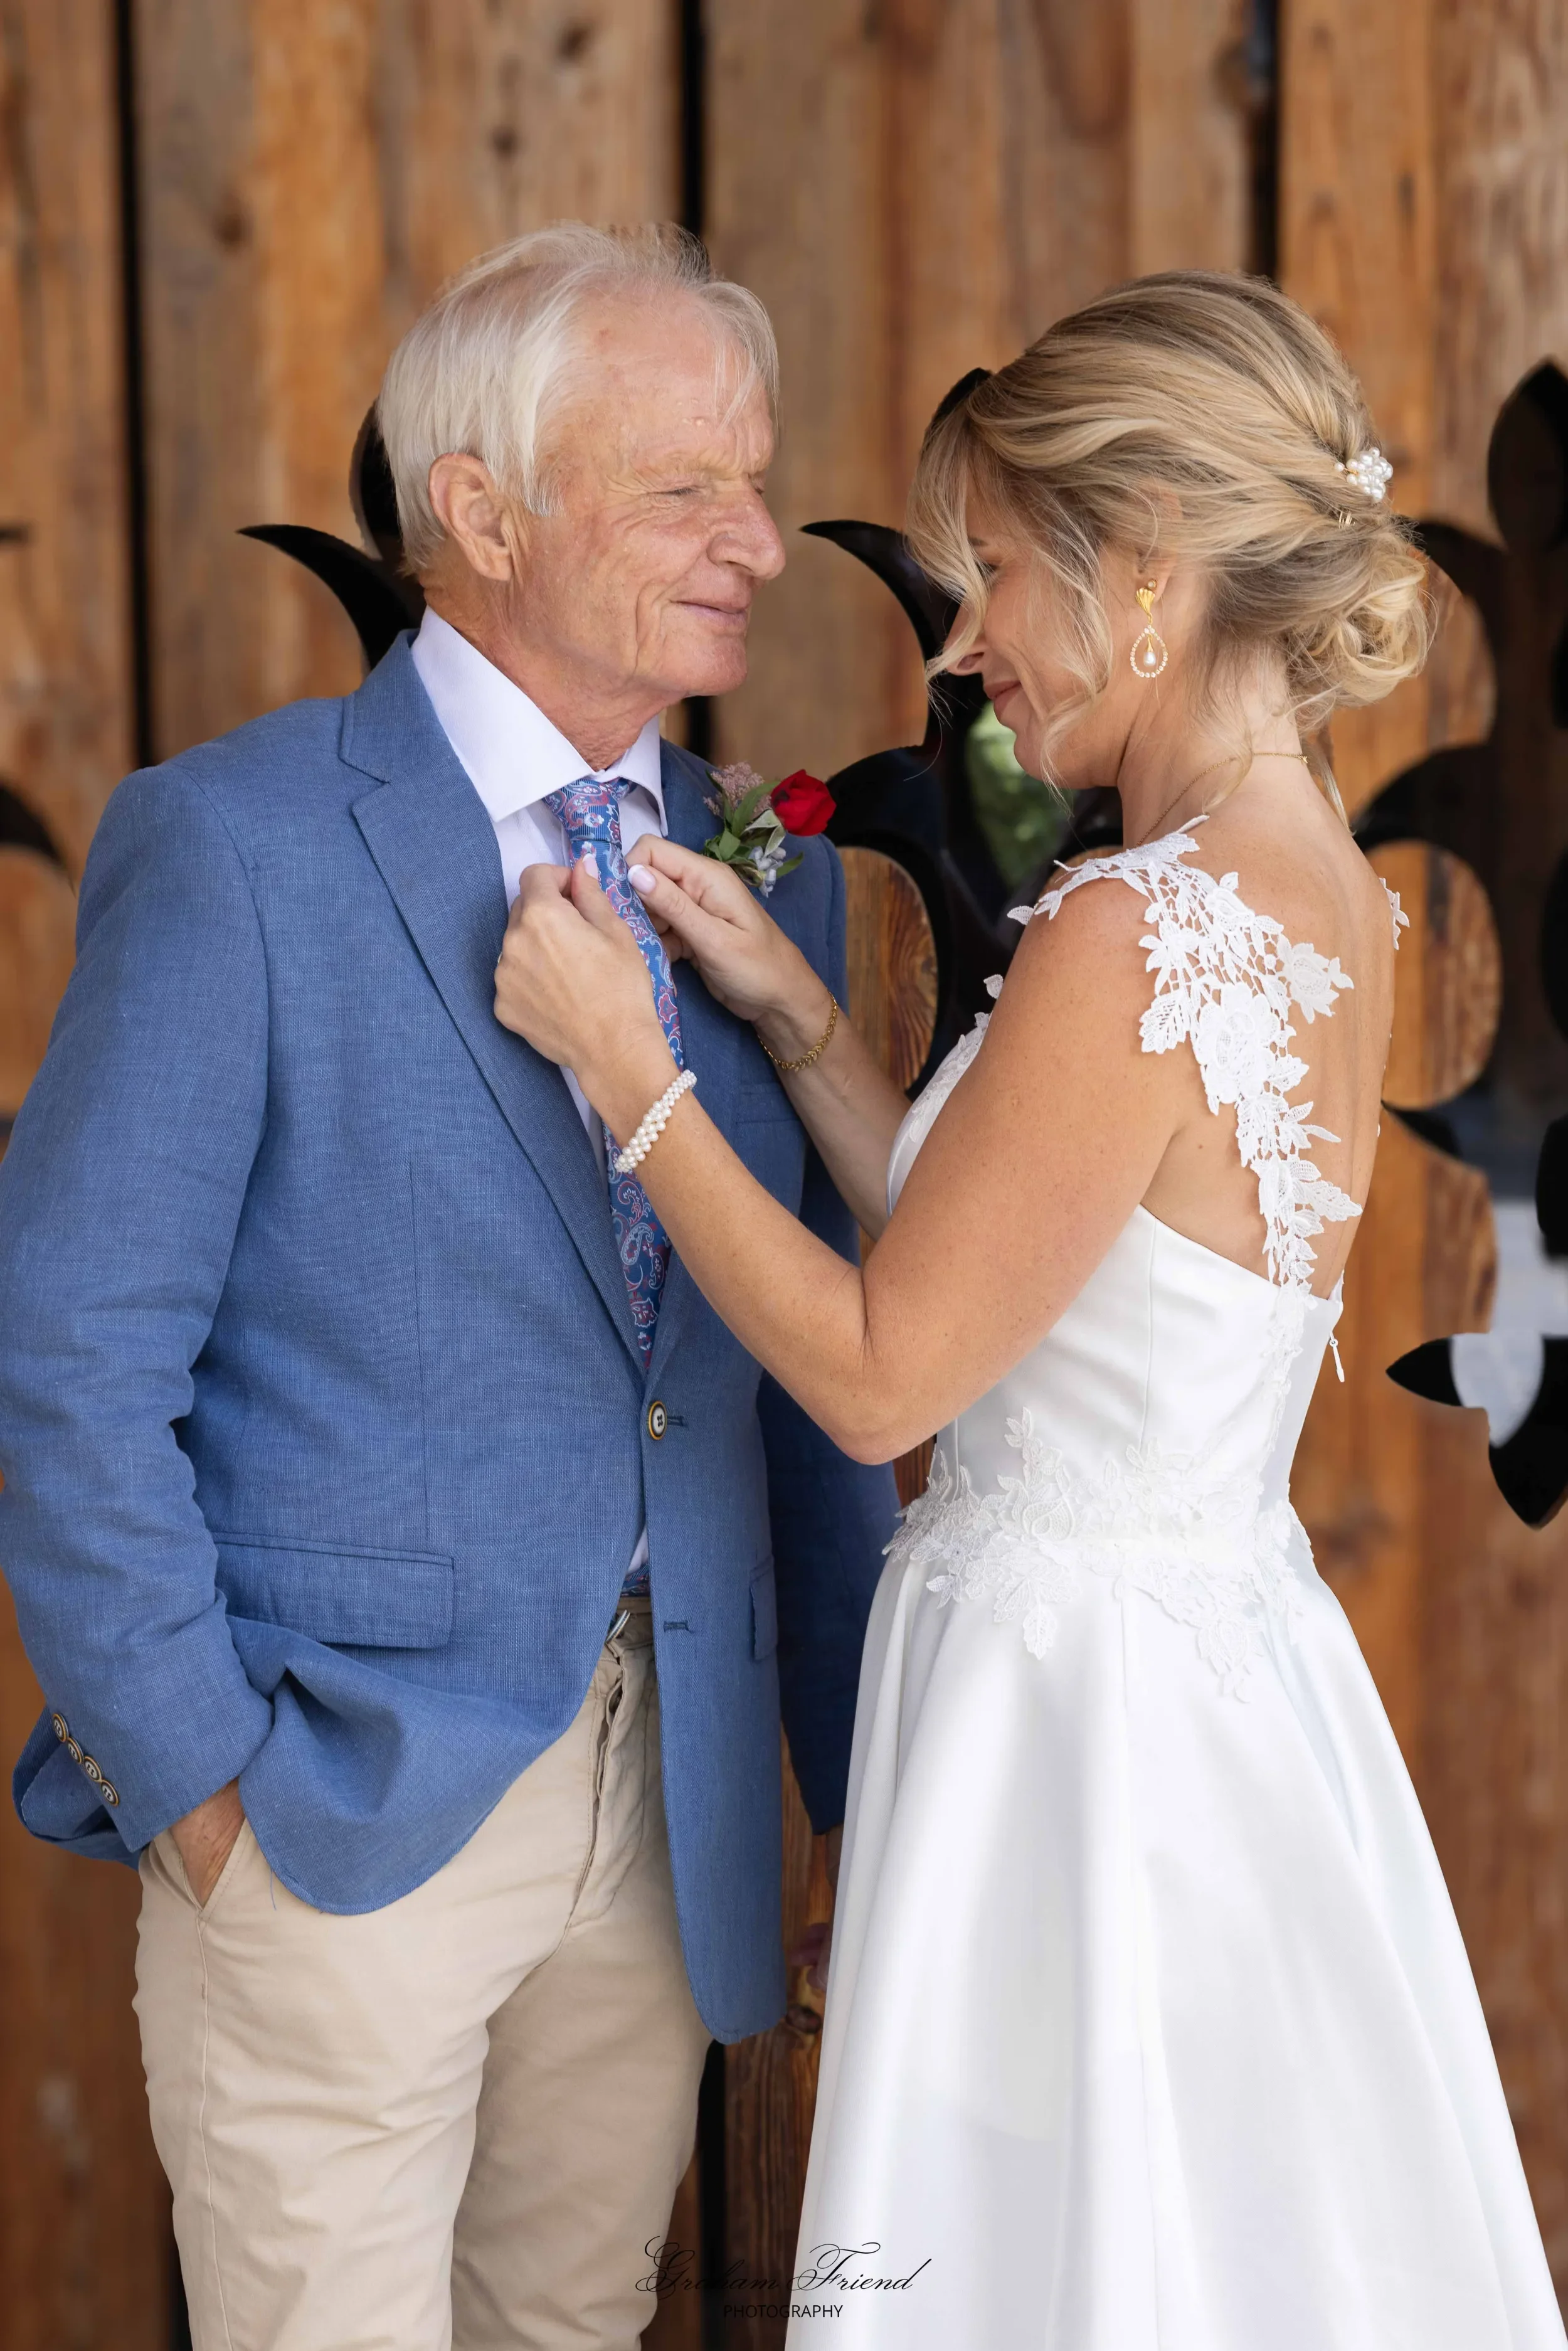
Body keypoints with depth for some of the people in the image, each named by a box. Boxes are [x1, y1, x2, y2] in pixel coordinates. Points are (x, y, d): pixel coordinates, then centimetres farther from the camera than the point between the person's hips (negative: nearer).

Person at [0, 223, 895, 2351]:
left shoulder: (774, 874, 7)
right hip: (333, 1798, -5)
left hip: (672, 1789, 5)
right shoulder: (234, 850, -11)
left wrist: (864, 1771, 9)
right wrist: (192, 1774, -11)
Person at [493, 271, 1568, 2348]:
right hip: (1229, 1651, 9)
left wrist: (626, 1069, -9)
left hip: (1077, 1688, -9)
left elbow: (882, 1373, -17)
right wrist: (790, 1010, 7)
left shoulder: (1130, 943, -24)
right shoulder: (1324, 899, 5)